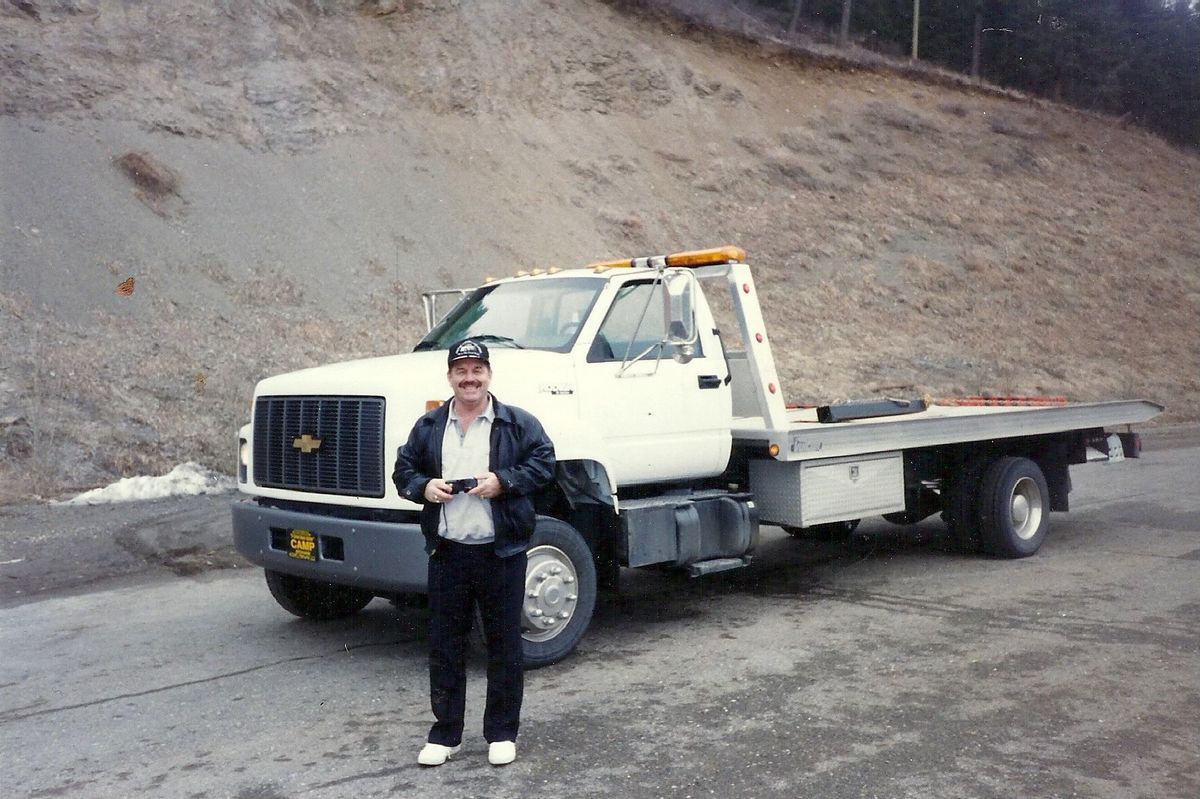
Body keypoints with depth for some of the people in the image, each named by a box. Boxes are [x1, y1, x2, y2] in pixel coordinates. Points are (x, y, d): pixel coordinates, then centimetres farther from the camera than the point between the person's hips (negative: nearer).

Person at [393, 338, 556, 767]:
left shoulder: (518, 423, 1)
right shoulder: (428, 427, 9)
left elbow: (543, 462, -1)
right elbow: (403, 470, 15)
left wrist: (504, 481, -15)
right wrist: (424, 486, -6)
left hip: (501, 552, -2)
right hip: (447, 553, 3)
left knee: (504, 643, 6)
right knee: (444, 644, 8)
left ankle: (502, 733, 20)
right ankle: (445, 734, 21)